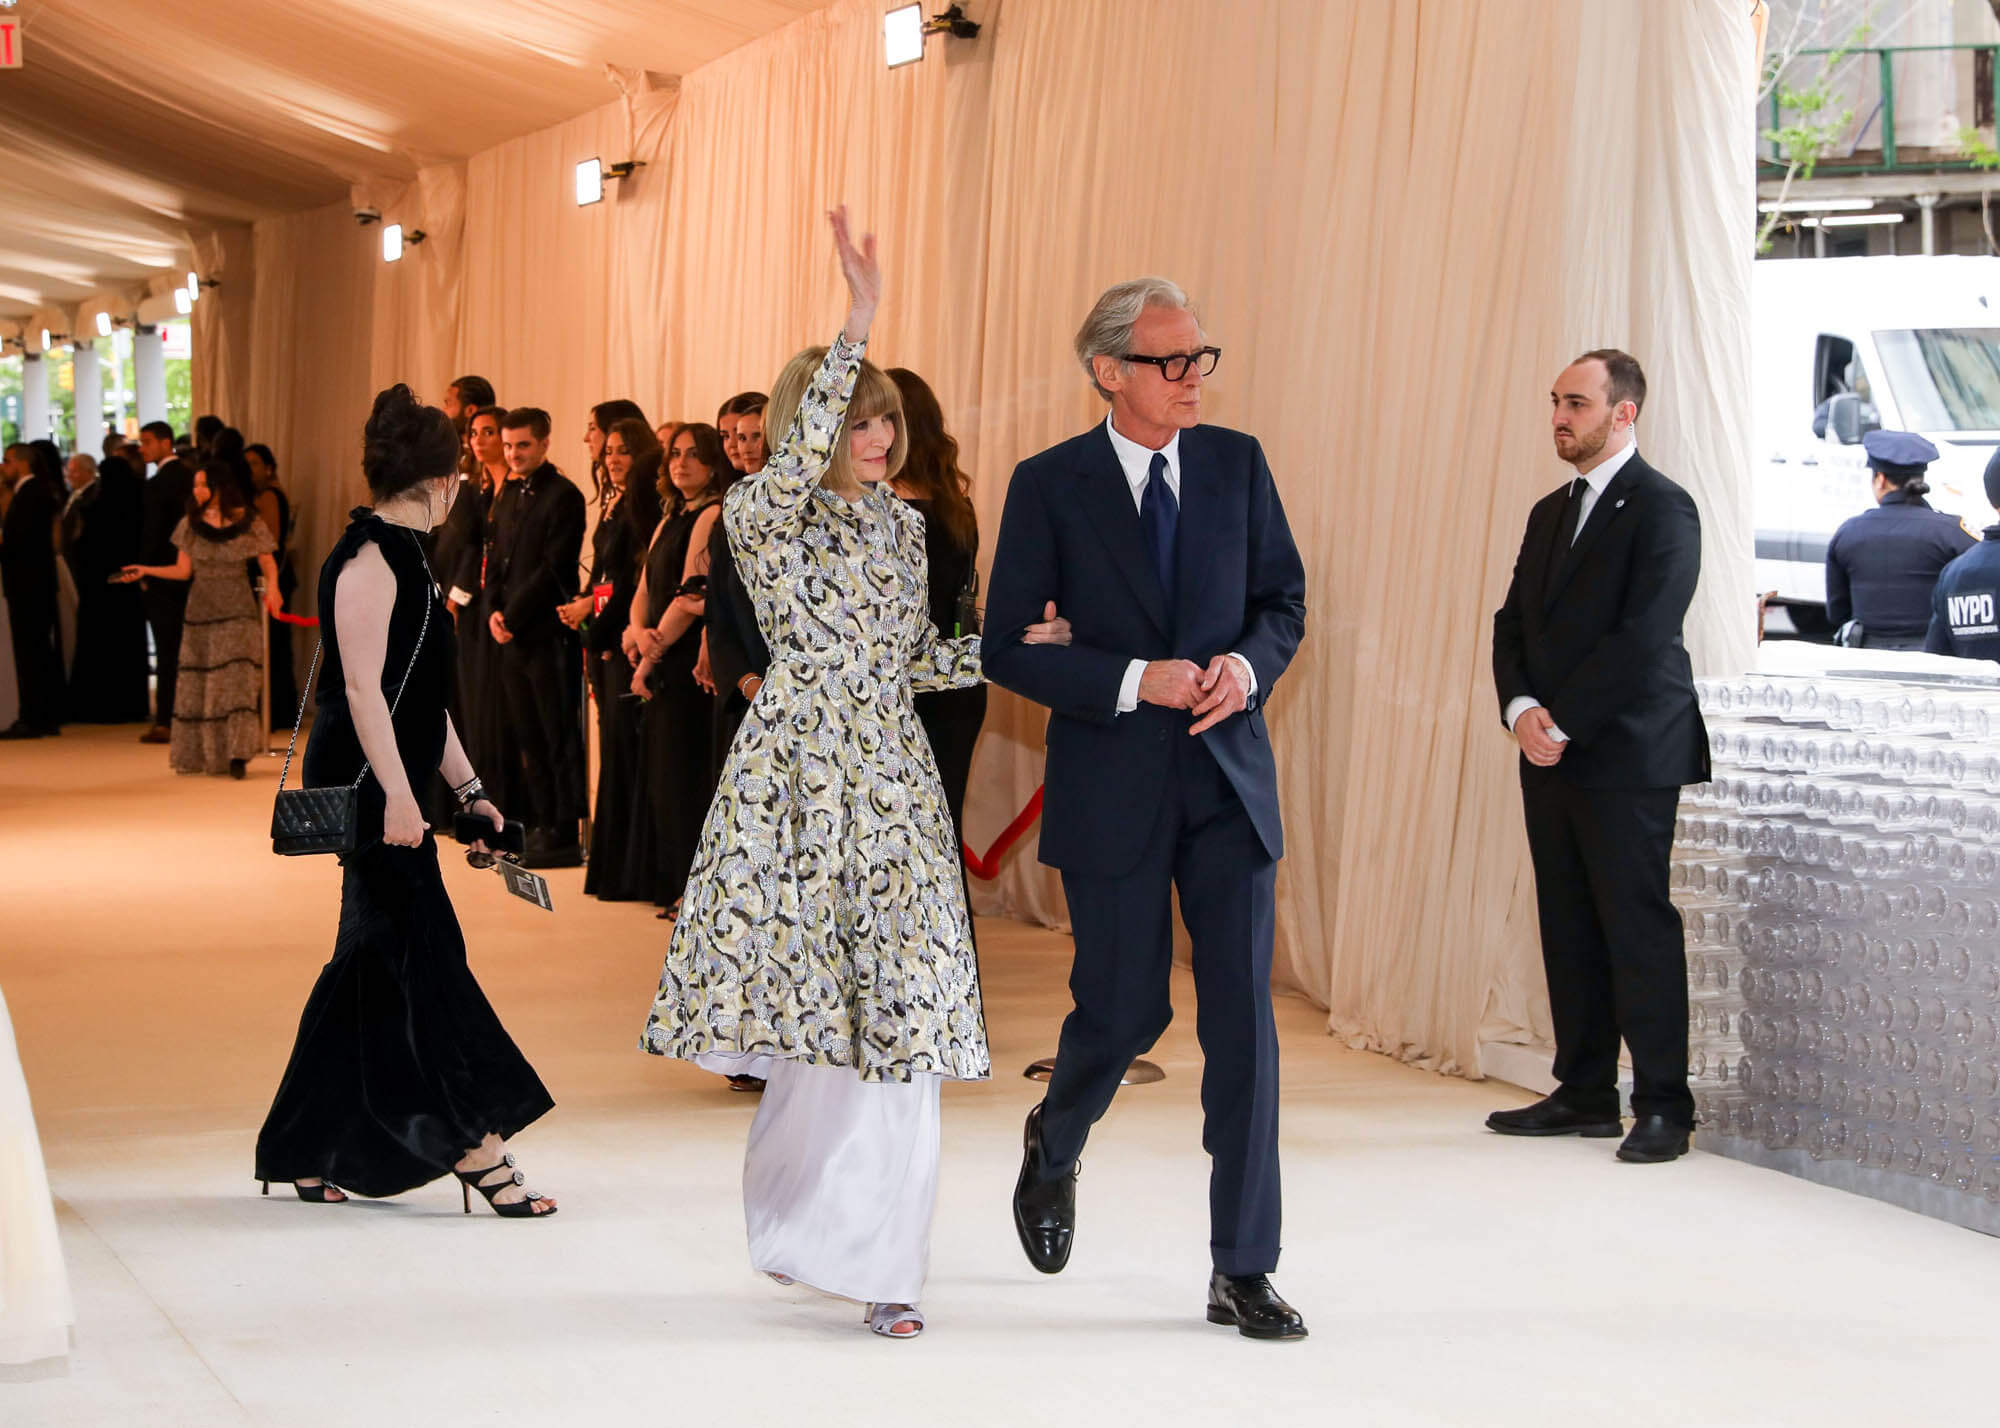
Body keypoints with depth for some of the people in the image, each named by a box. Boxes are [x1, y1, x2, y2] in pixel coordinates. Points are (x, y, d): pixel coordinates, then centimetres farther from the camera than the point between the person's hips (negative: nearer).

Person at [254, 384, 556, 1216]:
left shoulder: (400, 555, 18)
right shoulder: (369, 557, -12)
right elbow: (363, 687, -19)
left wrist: (467, 788, 19)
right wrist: (397, 793, -23)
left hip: (385, 788, 10)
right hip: (369, 788, -10)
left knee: (372, 967, 11)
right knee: (426, 954, -8)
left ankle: (301, 1155, 18)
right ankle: (474, 1146, -5)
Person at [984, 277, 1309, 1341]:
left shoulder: (1236, 463, 4)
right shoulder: (1050, 485, -5)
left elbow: (1284, 601, 12)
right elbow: (1005, 648, -5)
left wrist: (1248, 664, -10)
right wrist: (1134, 681, -16)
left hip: (1228, 777, 3)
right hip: (1113, 785, -2)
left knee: (1243, 1019, -2)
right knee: (1125, 1011, 4)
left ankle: (1242, 1274, 6)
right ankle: (1054, 1144, 40)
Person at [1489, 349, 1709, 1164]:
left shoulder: (1661, 508, -8)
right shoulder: (1551, 512, 17)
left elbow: (1643, 638, -16)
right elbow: (1514, 623, 13)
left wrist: (1563, 724, -15)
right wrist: (1521, 709, -4)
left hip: (1626, 755, -8)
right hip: (1552, 754, 8)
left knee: (1638, 927, -5)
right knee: (1569, 928, 9)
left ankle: (1663, 1105, 1)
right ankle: (1585, 1095, 16)